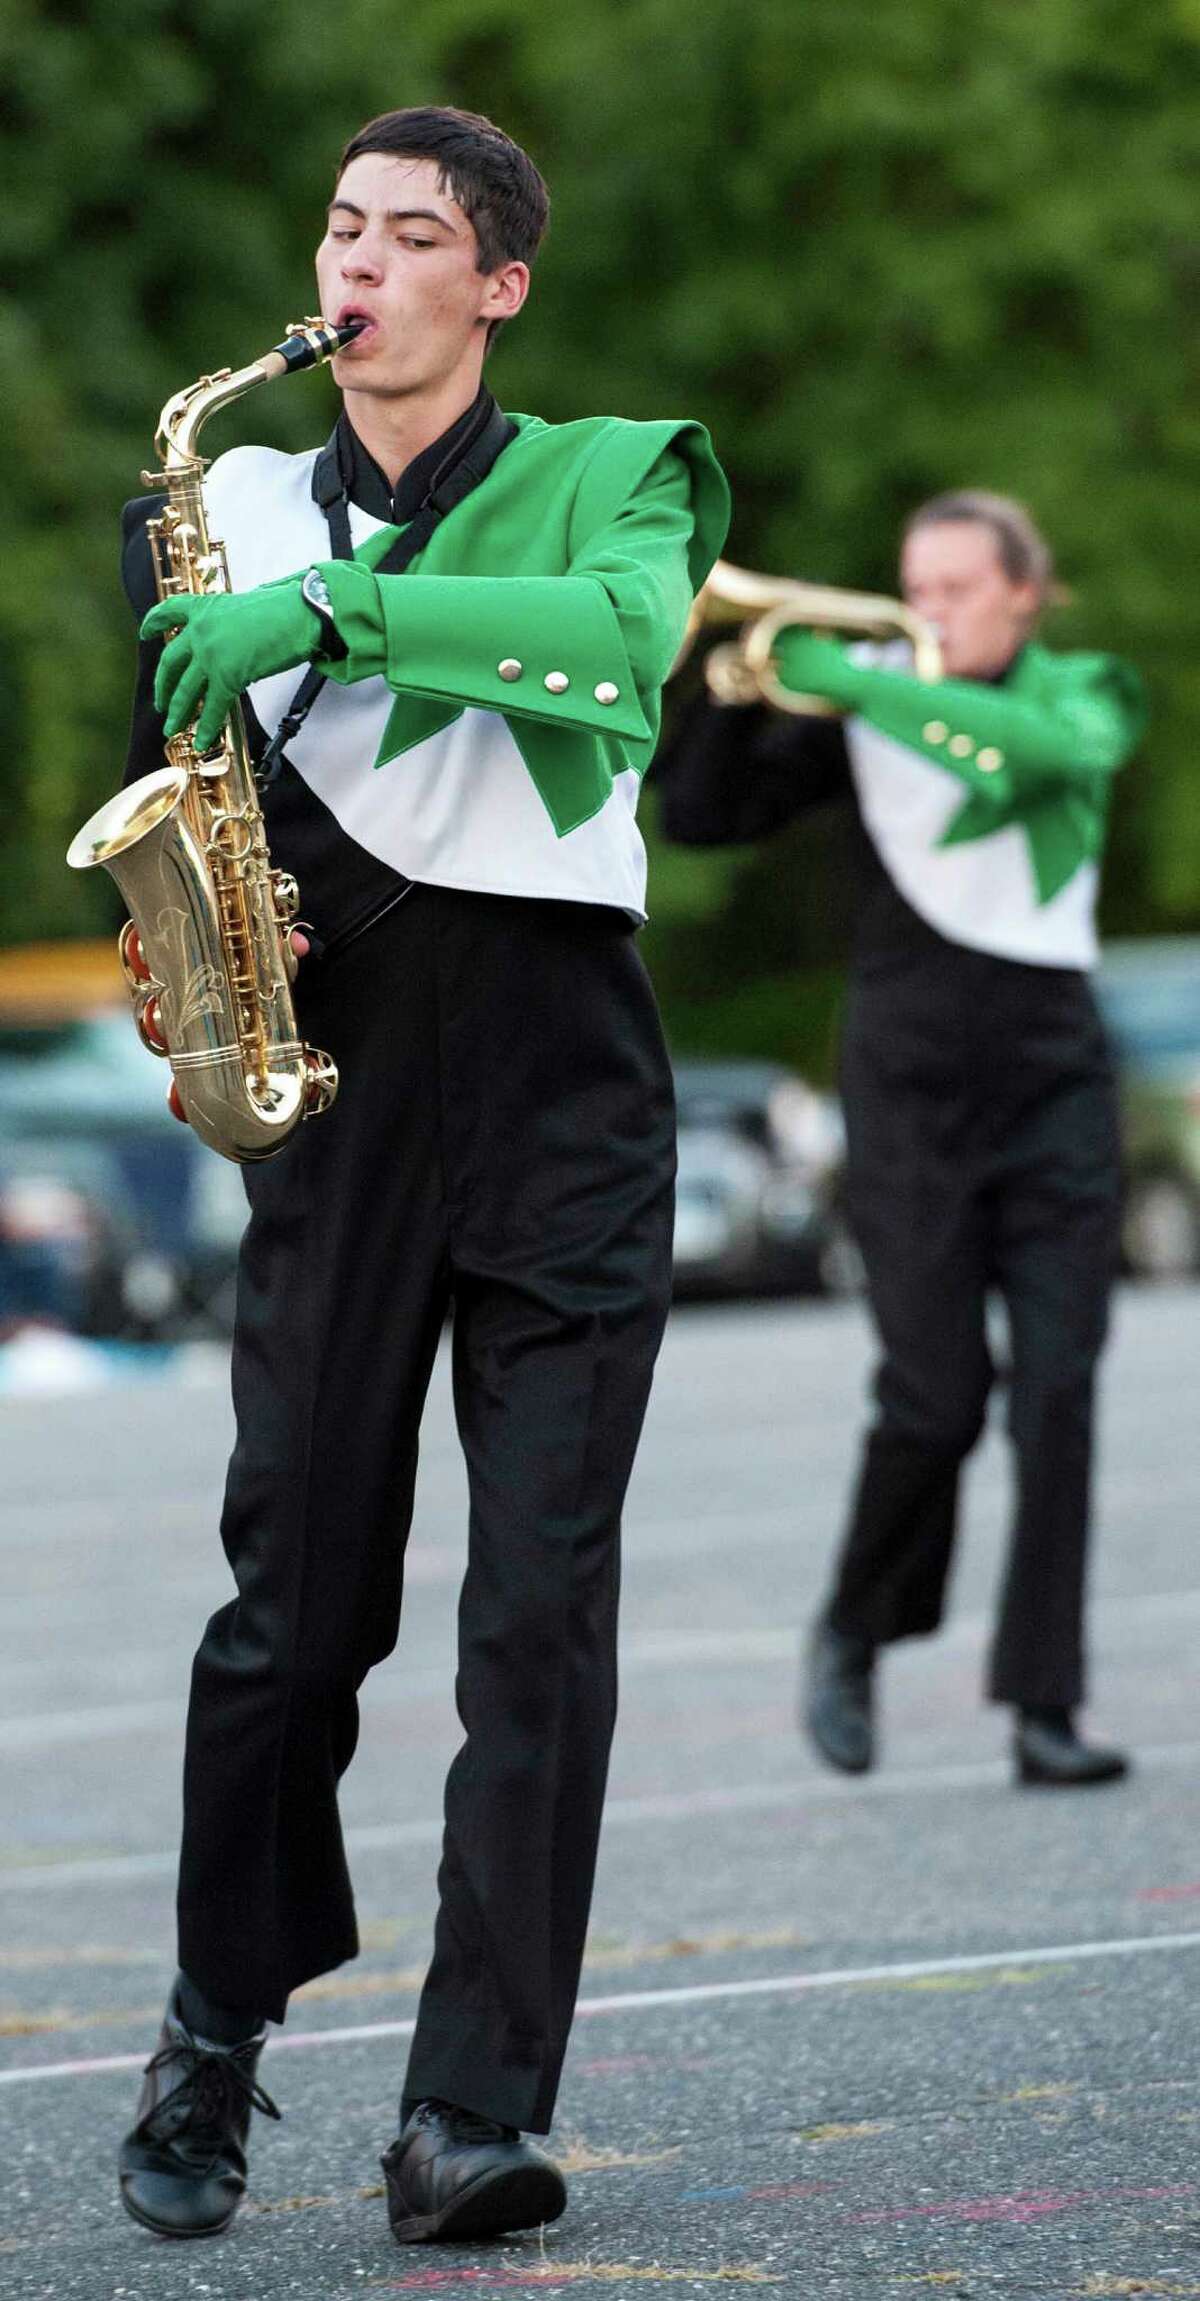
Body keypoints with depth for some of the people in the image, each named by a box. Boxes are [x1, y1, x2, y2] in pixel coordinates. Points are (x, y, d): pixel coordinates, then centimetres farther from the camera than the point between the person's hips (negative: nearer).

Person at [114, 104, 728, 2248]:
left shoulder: (607, 478, 6)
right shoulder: (235, 508, 14)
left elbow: (629, 632, -16)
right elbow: (170, 754, 20)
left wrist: (333, 605, -23)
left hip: (566, 1100, -2)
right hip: (333, 1088, 2)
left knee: (540, 1608, -8)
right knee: (295, 1598, 2)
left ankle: (471, 2111, -8)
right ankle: (213, 2046, 20)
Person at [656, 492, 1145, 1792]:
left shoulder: (1087, 695, 4)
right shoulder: (862, 706, 6)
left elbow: (1043, 744, -21)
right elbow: (697, 817, 5)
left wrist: (855, 682, -25)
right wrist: (739, 687, -11)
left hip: (1053, 1095, 0)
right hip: (910, 1099, 0)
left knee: (1056, 1399, -6)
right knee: (934, 1402, -6)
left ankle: (1043, 1706, -3)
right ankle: (854, 1636, 18)